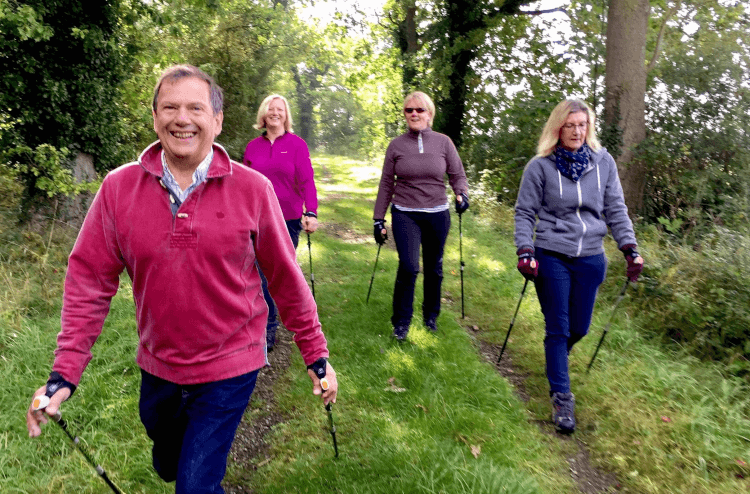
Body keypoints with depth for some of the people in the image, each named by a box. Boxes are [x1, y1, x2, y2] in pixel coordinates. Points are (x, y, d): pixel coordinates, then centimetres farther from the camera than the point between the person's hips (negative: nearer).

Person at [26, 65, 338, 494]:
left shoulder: (253, 189, -14)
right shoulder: (118, 189, -8)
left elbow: (286, 278, -8)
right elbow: (90, 281, -5)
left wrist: (316, 354, -3)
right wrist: (65, 372, -9)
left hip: (229, 370, -3)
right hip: (157, 366, 4)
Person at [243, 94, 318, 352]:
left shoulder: (297, 144, -2)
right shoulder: (253, 147, 6)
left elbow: (307, 181, -9)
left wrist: (311, 213, -19)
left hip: (288, 218, -2)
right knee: (263, 273, 0)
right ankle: (268, 326, 12)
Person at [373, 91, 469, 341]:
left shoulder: (443, 142, 1)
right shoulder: (396, 145, 2)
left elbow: (458, 175, 5)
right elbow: (386, 185, 5)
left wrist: (462, 193, -17)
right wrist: (379, 219, 4)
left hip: (437, 215, 1)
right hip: (405, 215, -1)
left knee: (434, 269, 12)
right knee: (409, 267, -14)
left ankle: (431, 315, 35)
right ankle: (401, 322, 5)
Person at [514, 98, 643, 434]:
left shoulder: (604, 162, 5)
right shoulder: (540, 166, -4)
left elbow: (615, 210, 9)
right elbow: (525, 213, 0)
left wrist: (630, 248, 1)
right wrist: (525, 251, -12)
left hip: (591, 258, 3)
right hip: (552, 257, -3)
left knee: (579, 328, 13)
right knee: (558, 329, 0)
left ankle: (556, 359, 46)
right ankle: (562, 399, 12)